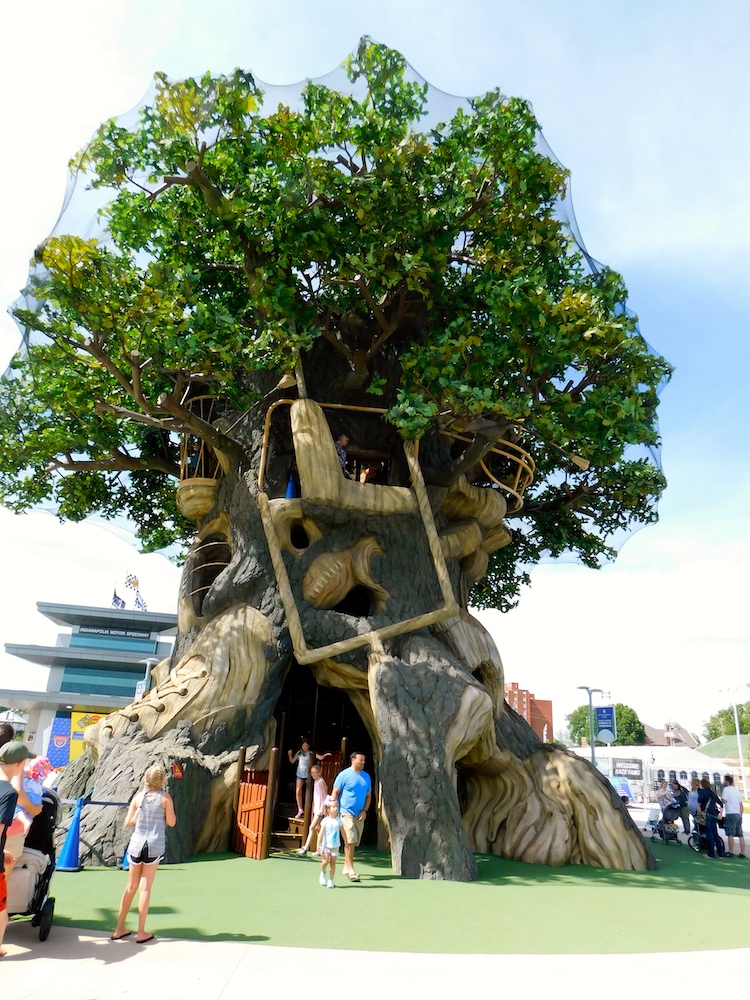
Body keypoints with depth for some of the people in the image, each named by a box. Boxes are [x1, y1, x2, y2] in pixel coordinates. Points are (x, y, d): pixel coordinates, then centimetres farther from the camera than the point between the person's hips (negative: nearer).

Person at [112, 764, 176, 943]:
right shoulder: (165, 797, -6)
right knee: (145, 888, 4)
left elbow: (128, 822, 4)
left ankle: (119, 930, 22)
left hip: (136, 843, 3)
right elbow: (171, 822, -2)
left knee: (131, 887, 14)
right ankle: (141, 932, 10)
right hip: (155, 844, -3)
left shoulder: (138, 796, 1)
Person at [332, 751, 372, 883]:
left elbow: (368, 795, 14)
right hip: (346, 813, -5)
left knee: (352, 843, 12)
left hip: (360, 815, 5)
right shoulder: (344, 775, -7)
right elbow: (335, 793, -5)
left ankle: (346, 867, 26)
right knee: (350, 841, -12)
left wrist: (365, 811, 0)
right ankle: (350, 870, -6)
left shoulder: (366, 777, 8)